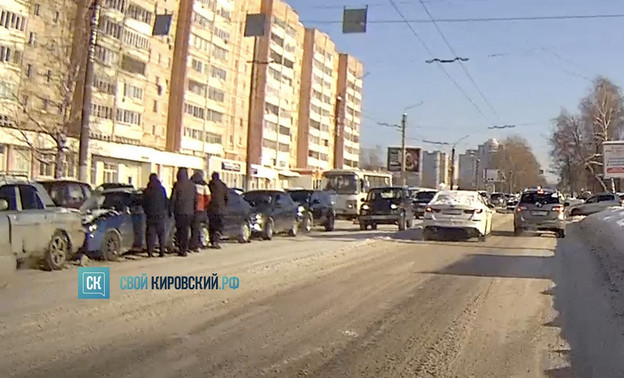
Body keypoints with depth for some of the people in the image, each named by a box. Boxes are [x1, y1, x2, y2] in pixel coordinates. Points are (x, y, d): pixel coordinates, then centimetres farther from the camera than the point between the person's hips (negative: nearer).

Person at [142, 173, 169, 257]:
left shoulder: (146, 191, 4)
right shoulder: (161, 189, -2)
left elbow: (144, 204, 9)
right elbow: (166, 202, 0)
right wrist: (166, 211, 14)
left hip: (150, 216, 1)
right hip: (161, 215, -1)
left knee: (150, 233, 4)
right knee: (162, 233, 6)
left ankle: (150, 251, -2)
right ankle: (162, 250, -1)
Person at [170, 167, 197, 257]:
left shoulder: (177, 185, -9)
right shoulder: (192, 185, 3)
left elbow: (173, 198, -6)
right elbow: (196, 199, 8)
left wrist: (171, 210, 2)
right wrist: (194, 209, 17)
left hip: (180, 211, -4)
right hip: (190, 212, 4)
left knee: (180, 230, 4)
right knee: (186, 230, 11)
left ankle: (182, 249, -2)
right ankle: (185, 249, 11)